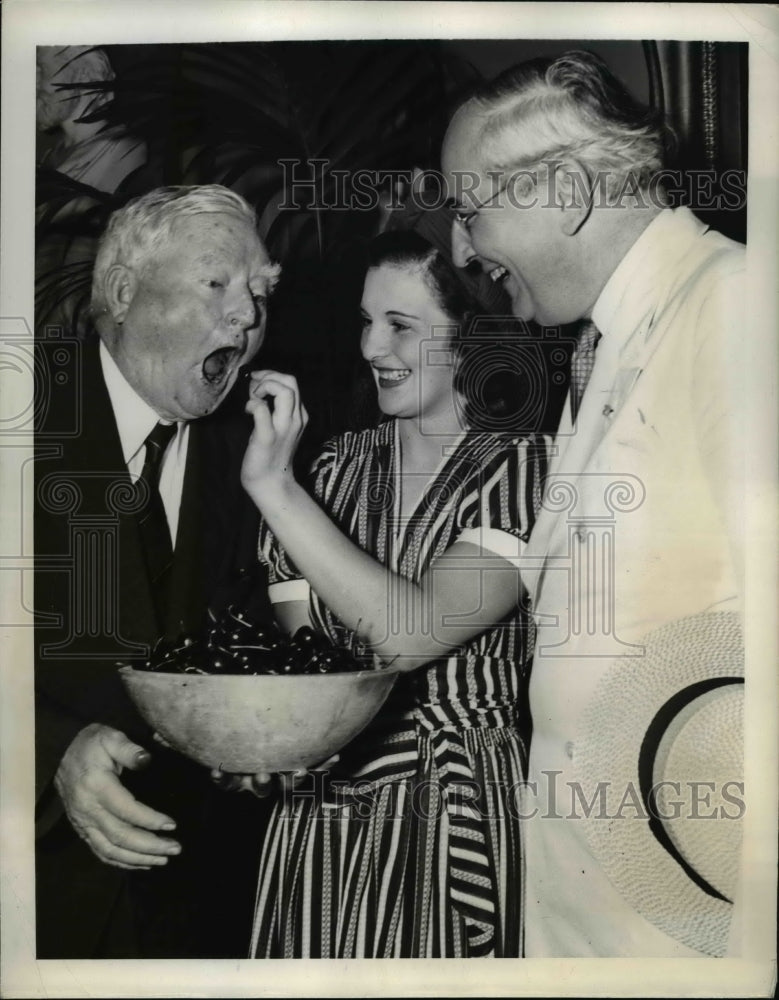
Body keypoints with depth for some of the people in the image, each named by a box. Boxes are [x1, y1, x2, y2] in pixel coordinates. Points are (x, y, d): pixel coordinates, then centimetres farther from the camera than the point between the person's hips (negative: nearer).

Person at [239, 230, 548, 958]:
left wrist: (272, 485, -22)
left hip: (461, 821, -3)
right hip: (321, 815, 4)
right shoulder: (336, 467, 3)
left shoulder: (519, 469, -10)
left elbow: (411, 633, -23)